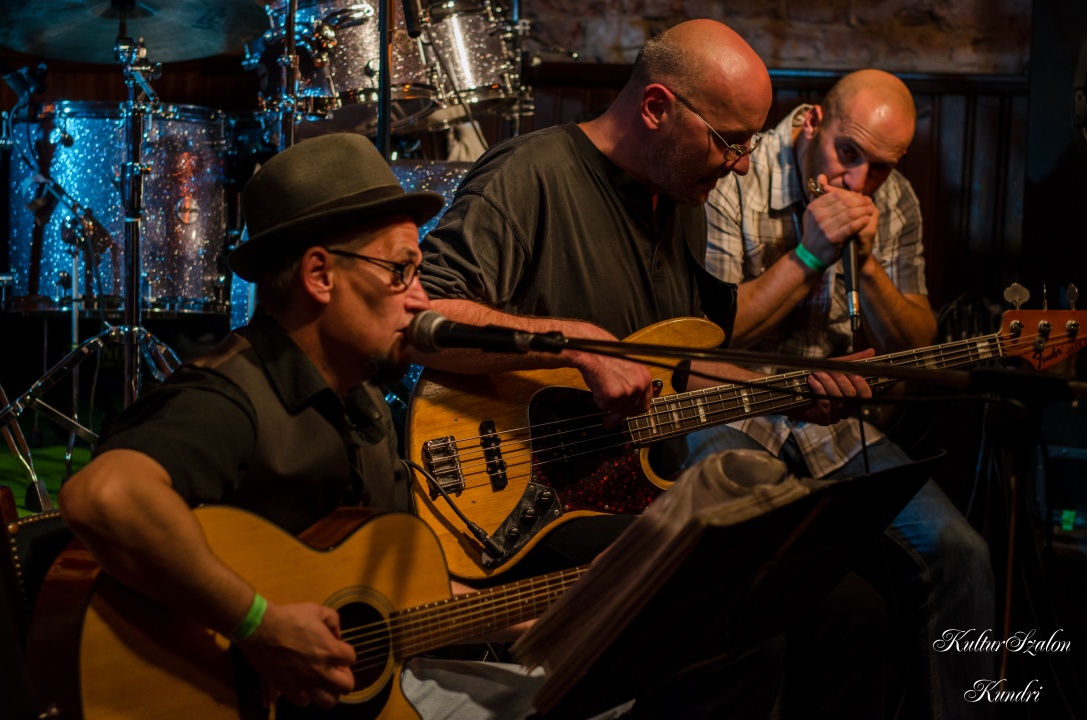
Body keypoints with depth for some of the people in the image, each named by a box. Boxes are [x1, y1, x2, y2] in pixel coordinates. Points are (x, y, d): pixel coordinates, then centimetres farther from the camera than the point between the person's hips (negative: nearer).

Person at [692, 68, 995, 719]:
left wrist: (866, 261, -11)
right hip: (731, 413, -5)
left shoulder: (893, 201, 6)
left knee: (959, 552, -12)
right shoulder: (733, 183, -11)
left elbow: (917, 344, 6)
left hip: (839, 422, 5)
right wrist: (809, 254, -20)